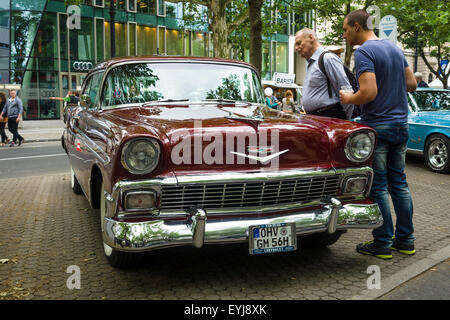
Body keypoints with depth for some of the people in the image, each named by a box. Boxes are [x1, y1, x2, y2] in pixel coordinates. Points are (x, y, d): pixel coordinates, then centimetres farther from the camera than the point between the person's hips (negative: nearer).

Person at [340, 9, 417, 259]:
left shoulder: (364, 52, -13)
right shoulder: (395, 49, 12)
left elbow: (369, 93, -23)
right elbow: (412, 84, 15)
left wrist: (349, 99, -6)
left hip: (377, 126, -8)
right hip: (401, 125, 8)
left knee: (377, 187, 0)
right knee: (399, 183, 13)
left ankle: (383, 244, 8)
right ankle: (406, 240, 21)